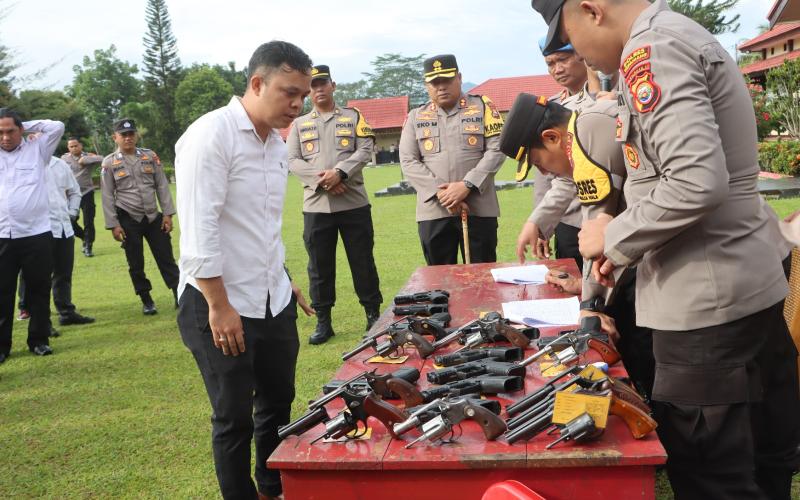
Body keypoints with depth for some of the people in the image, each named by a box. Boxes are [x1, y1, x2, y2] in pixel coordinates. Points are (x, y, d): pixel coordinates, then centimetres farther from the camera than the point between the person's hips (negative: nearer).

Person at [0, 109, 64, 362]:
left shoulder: (37, 149, 7)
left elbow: (58, 127, 0)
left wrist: (26, 125, 6)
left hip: (36, 234, -1)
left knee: (39, 289, 8)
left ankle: (39, 340, 20)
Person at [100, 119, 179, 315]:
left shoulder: (150, 156, 5)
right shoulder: (109, 163, -1)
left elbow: (162, 186, 5)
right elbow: (108, 196, -2)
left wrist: (167, 214, -1)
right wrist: (113, 225, -7)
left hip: (154, 217, 1)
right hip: (128, 220, -1)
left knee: (166, 258, 2)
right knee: (136, 264, 7)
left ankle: (180, 295, 6)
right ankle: (146, 301, 20)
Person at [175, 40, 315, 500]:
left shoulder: (277, 143, 10)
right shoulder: (212, 135, -16)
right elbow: (198, 229, -20)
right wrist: (220, 306, -20)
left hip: (274, 302, 8)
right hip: (221, 305, -8)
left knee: (279, 403, 17)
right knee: (234, 417, 7)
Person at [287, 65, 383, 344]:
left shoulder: (353, 117, 9)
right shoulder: (299, 124, 13)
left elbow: (366, 150, -2)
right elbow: (292, 161, 3)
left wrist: (340, 172, -17)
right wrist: (320, 179, -14)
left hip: (354, 203, -1)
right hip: (315, 206, 1)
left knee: (363, 261, 4)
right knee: (320, 266, 5)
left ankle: (373, 314, 17)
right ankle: (323, 322, 15)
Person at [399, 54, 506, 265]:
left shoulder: (482, 106, 7)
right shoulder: (415, 117, 11)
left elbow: (496, 150, -1)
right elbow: (408, 161, 3)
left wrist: (467, 185, -13)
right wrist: (440, 192, -11)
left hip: (479, 208, -1)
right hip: (433, 212, 2)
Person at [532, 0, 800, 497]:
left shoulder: (652, 50, -16)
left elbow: (697, 183, -27)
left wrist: (614, 238, -11)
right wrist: (628, 244, 12)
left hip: (708, 301, -10)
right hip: (752, 283, 10)